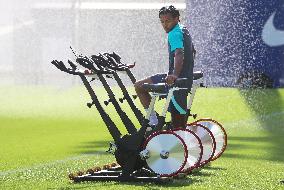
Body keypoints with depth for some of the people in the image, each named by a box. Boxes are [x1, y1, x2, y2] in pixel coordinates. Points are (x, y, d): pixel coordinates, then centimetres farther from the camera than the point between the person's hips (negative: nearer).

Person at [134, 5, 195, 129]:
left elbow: (179, 54, -32)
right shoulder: (184, 31, 18)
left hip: (177, 80, -10)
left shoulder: (175, 34, -13)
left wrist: (175, 75, -46)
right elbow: (192, 52, 35)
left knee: (139, 86, -6)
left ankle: (153, 119, -6)